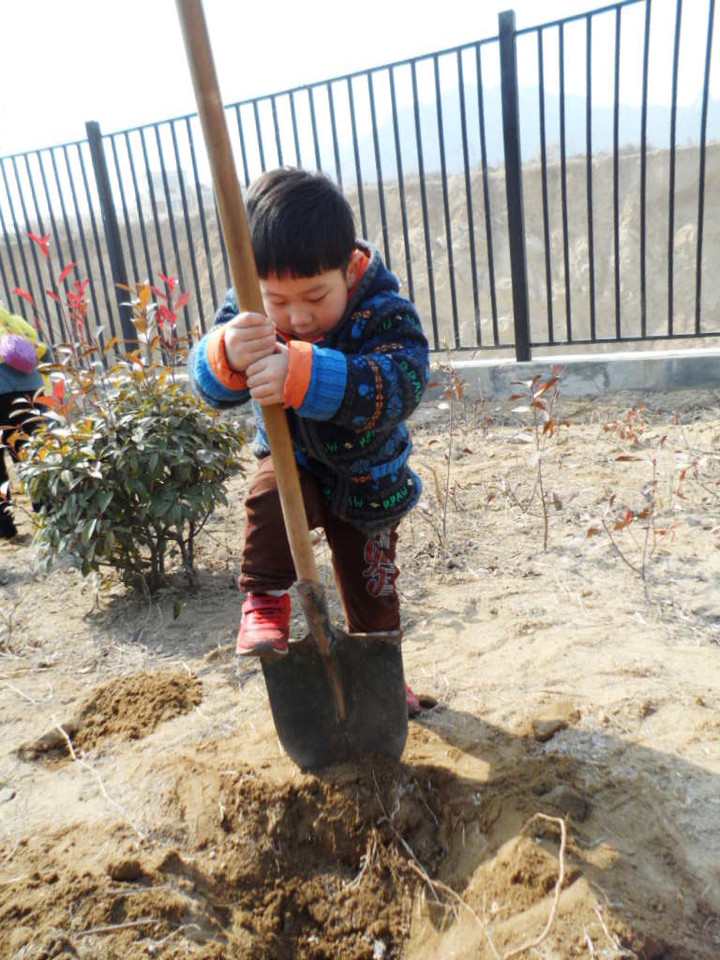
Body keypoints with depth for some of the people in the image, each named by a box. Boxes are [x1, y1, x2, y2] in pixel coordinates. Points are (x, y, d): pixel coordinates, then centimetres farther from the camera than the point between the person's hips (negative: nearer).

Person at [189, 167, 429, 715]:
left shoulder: (384, 313, -28)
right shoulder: (250, 310, -18)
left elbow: (402, 384, -46)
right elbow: (210, 384, -27)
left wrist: (302, 373, -61)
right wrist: (227, 355, -53)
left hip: (368, 481, -1)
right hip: (292, 460, 1)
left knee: (371, 593, 12)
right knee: (270, 499, -35)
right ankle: (266, 602, -9)